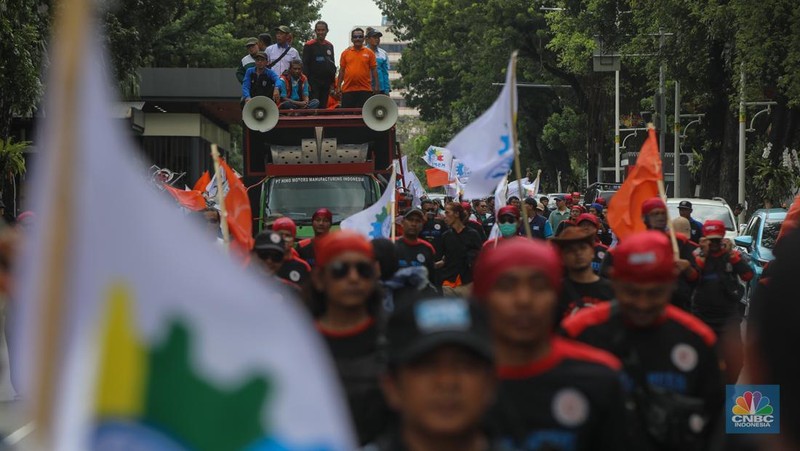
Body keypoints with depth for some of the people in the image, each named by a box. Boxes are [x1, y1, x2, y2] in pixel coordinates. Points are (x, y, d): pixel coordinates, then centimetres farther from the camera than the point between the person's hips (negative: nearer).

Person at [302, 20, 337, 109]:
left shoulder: (330, 46, 15)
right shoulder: (309, 45, -3)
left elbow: (333, 65, 20)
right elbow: (305, 65, -7)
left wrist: (332, 81, 12)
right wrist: (307, 83, -14)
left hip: (326, 83, 6)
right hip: (313, 82, -6)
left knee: (323, 106, 5)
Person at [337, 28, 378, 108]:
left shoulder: (369, 53, 5)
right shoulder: (345, 53, 9)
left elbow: (374, 70, 5)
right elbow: (341, 71, 11)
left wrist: (376, 86, -3)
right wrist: (338, 86, 6)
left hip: (365, 90, -1)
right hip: (348, 90, 1)